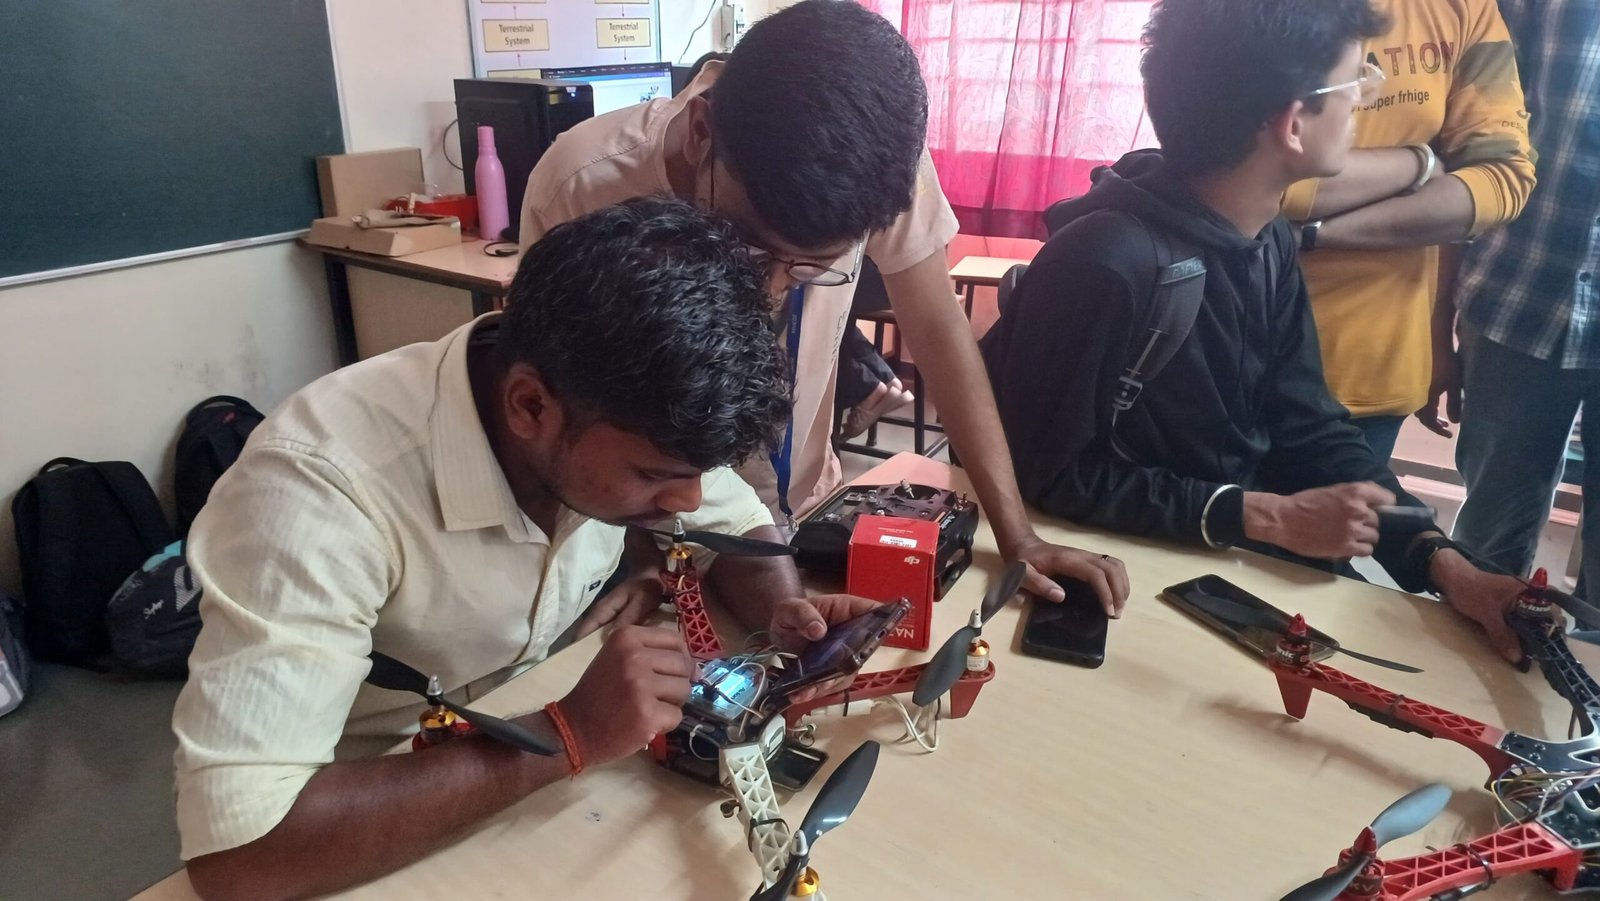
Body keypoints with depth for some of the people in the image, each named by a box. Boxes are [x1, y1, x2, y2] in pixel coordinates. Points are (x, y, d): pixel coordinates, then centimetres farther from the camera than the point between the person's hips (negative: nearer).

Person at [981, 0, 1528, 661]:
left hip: (1241, 555, 7)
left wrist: (1438, 558, -12)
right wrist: (1265, 516, -23)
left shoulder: (1270, 241, -1)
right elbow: (1049, 476, -23)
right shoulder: (1105, 260, -28)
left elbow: (1310, 431, 2)